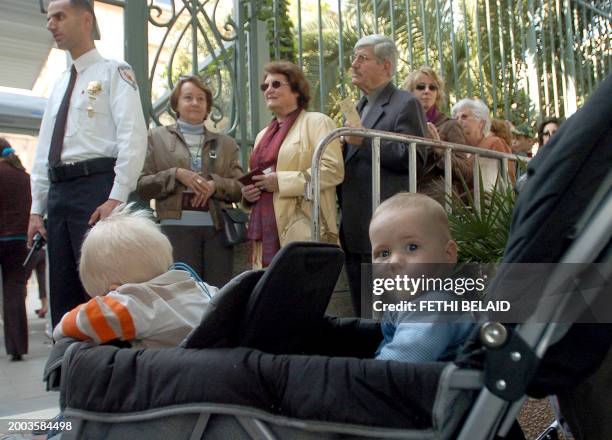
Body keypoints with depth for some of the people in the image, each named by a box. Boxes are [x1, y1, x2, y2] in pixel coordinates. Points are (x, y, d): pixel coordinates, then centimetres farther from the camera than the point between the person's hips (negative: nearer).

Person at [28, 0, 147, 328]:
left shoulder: (113, 72, 2)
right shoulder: (59, 85, 23)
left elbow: (133, 136, -11)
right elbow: (44, 148, 21)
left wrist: (117, 197, -20)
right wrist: (37, 208, 15)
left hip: (97, 186, -7)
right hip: (59, 192, 8)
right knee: (62, 292, 9)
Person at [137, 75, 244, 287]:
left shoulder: (225, 143, 15)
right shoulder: (157, 137, 12)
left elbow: (239, 188, 9)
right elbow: (143, 186, 5)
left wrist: (215, 184, -10)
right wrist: (176, 174, -11)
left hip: (218, 227, 2)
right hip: (177, 227, -1)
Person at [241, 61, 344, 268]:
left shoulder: (317, 122, 1)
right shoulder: (263, 135, 24)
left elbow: (333, 170, -12)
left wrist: (281, 181, -15)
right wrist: (248, 193, 9)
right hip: (266, 233, 7)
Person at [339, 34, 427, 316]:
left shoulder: (406, 104, -4)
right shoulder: (358, 107, 21)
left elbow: (415, 159, -14)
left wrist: (364, 141, -18)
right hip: (354, 229, 8)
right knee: (362, 312, 15)